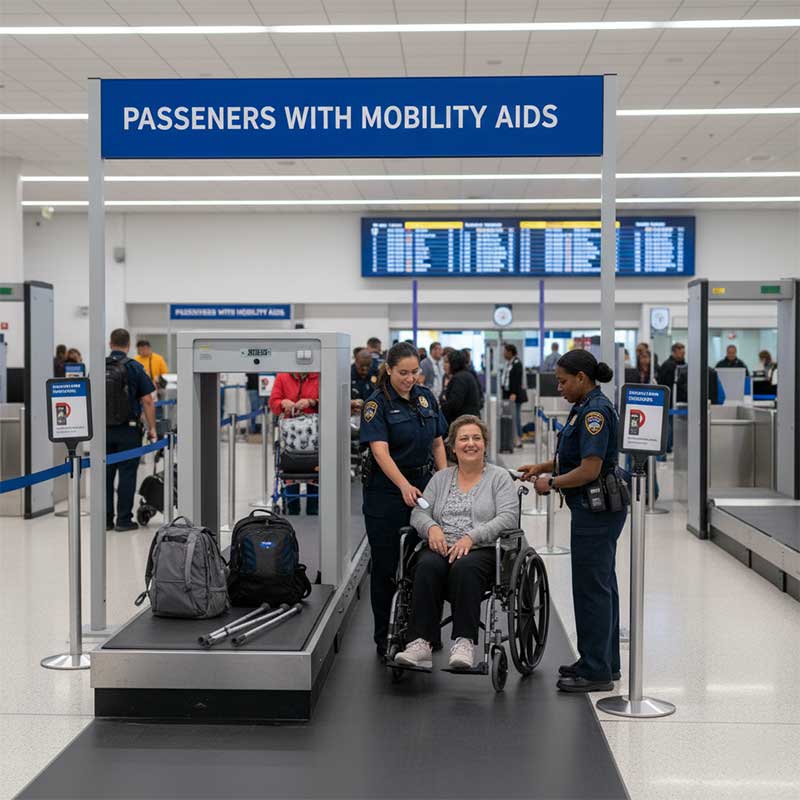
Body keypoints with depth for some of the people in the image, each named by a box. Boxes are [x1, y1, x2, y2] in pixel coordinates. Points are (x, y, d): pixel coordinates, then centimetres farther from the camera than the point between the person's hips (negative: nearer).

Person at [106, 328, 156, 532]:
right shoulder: (134, 367, -7)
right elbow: (147, 401, -8)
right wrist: (152, 428, 0)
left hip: (103, 430, 3)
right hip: (128, 429, -3)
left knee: (105, 474, 9)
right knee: (127, 474, 2)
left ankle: (106, 519, 13)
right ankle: (124, 519, 3)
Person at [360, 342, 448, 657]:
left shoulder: (426, 397, 6)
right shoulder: (377, 403, -11)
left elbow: (437, 443, 12)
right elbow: (380, 450, -22)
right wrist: (404, 486, -35)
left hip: (423, 485, 5)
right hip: (387, 490, -5)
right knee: (386, 565, 3)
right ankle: (384, 639, 13)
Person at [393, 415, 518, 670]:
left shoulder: (499, 477, 9)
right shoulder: (441, 478, 20)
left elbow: (507, 518, -5)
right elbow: (419, 512, 12)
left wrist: (471, 537, -18)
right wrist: (432, 527, -12)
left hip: (482, 551, -2)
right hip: (442, 549, 3)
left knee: (464, 567, -37)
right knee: (427, 566, -32)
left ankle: (464, 642, -38)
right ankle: (420, 644, -38)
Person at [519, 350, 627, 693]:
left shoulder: (595, 410, -18)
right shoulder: (586, 407, 13)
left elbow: (590, 469, -22)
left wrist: (551, 483, -11)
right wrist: (543, 467, 11)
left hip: (597, 508, -10)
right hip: (595, 509, 10)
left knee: (591, 587, -3)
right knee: (600, 584, 15)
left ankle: (595, 671, 4)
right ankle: (604, 663, 25)